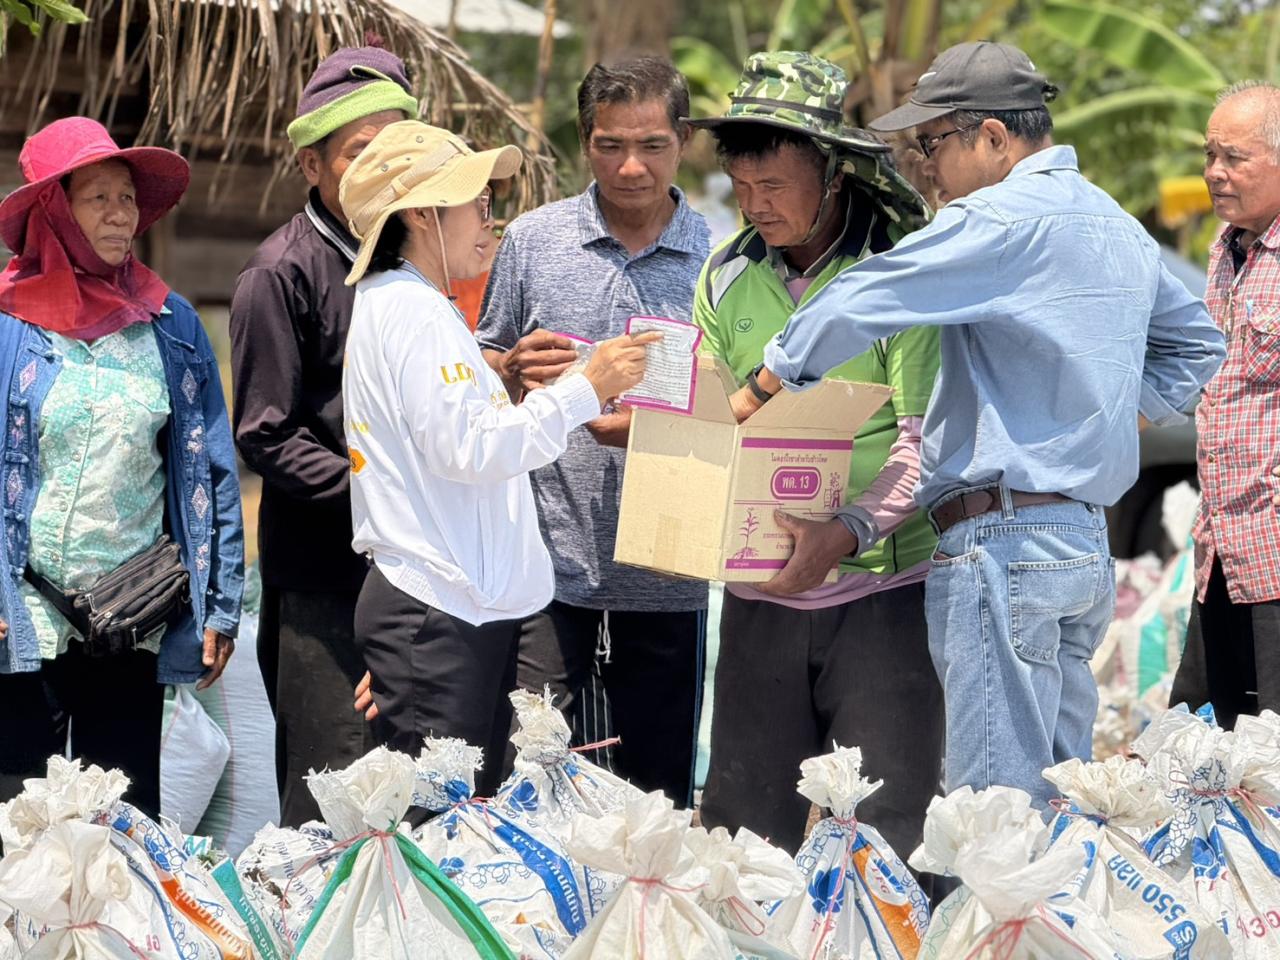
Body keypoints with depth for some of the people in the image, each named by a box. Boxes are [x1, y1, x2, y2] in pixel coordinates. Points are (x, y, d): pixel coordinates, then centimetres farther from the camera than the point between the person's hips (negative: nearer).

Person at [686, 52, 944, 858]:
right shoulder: (728, 276, 9)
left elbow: (927, 436, -12)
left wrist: (854, 528, -26)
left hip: (883, 586, -4)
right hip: (759, 592, 4)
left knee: (892, 833, -6)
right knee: (743, 829, 4)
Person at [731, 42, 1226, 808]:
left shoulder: (1002, 219, -12)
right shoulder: (1118, 227, 17)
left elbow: (862, 304, -13)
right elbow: (1198, 346, 30)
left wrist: (765, 385, 0)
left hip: (1003, 539, -10)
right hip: (1088, 539, 10)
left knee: (995, 800, -10)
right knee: (1057, 797, 11)